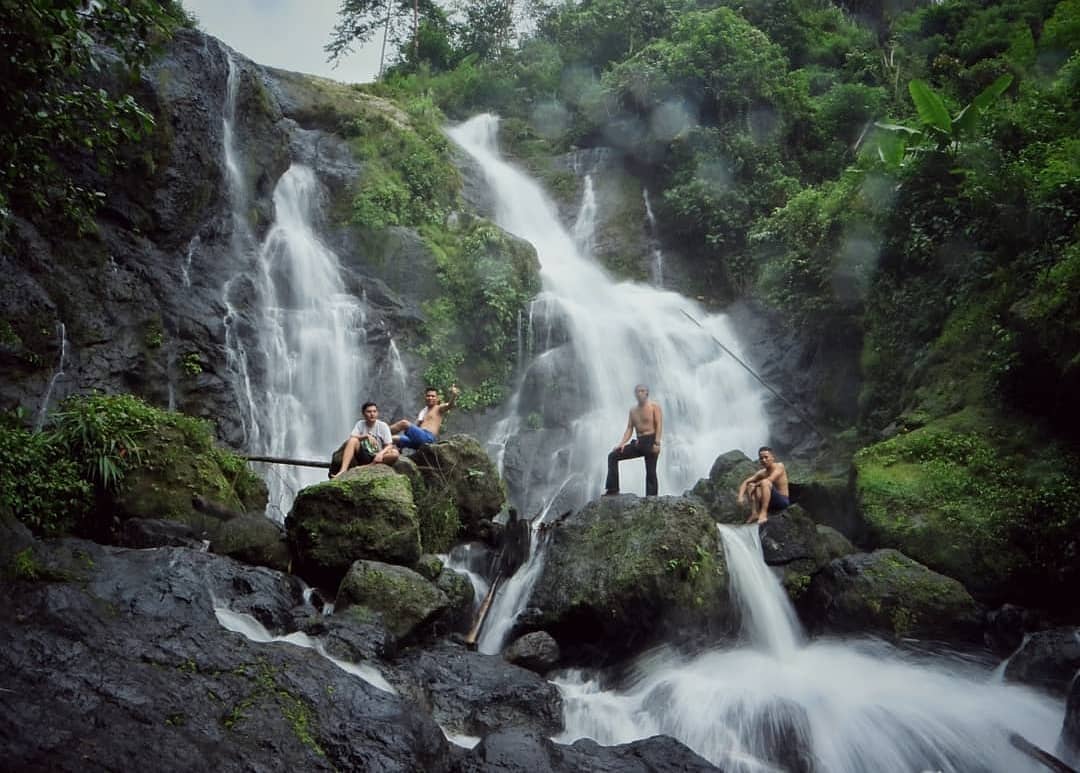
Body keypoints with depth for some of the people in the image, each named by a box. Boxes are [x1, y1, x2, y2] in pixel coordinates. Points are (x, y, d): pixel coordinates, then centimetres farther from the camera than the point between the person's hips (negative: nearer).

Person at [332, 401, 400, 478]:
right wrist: (366, 436, -26)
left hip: (376, 457, -1)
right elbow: (351, 438, -11)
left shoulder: (383, 426, -2)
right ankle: (343, 470, -38)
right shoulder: (360, 424, 3)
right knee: (353, 441, -25)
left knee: (395, 453, -30)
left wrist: (381, 453, -28)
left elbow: (389, 446, -8)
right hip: (364, 456, 1)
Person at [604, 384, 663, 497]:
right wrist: (622, 443, -2)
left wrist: (657, 443, -21)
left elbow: (659, 425, -10)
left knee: (650, 473, -7)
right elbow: (629, 429, 13)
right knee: (613, 456, -3)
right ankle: (612, 489, -6)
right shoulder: (633, 410, 15)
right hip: (638, 442, 6)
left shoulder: (654, 407, -2)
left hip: (650, 441, -6)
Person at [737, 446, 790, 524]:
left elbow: (770, 480, -25)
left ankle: (763, 514, -31)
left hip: (783, 501, -6)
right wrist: (741, 496, -11)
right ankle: (754, 514, -18)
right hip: (771, 504, 6)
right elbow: (745, 482, 6)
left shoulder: (779, 466, -9)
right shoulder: (761, 473, 6)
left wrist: (755, 484, -14)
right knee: (751, 485, -5)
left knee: (765, 482, -27)